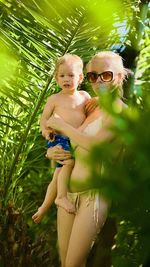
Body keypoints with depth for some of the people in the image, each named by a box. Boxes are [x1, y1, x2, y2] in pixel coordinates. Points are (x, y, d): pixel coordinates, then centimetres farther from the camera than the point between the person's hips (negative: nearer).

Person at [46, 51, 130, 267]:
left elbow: (96, 144, -24)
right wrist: (52, 152, 1)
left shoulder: (118, 109, -9)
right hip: (68, 191, 7)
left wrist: (62, 125, -11)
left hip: (93, 193, -7)